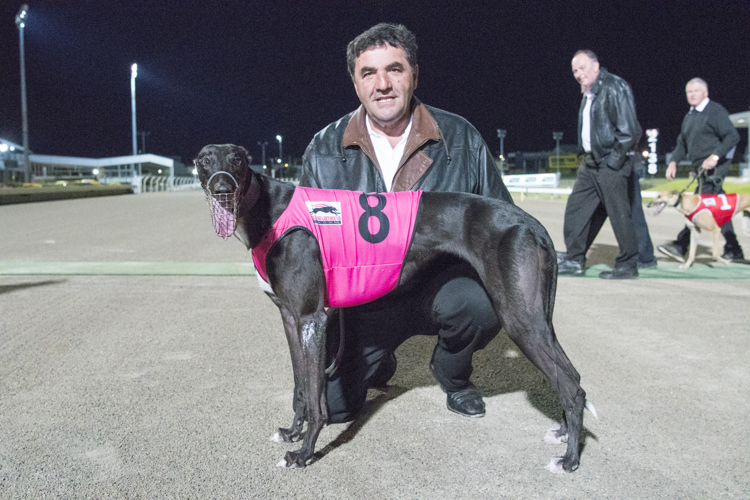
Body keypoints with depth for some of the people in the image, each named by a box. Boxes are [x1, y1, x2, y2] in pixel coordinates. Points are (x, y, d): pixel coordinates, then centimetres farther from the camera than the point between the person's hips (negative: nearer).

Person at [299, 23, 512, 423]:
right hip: (362, 299, 1)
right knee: (330, 404, -11)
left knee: (482, 303, -34)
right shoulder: (324, 150, 0)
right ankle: (377, 361, 27)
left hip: (440, 283, 0)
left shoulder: (460, 138, -2)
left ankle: (452, 375, 4)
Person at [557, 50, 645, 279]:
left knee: (620, 214, -3)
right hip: (591, 163, 9)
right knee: (575, 209, 7)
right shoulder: (588, 94, 16)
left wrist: (615, 159, -16)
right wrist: (586, 157, 14)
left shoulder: (615, 87, -10)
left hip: (611, 163, -9)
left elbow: (630, 129, -16)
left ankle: (627, 266, 8)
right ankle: (574, 260, 16)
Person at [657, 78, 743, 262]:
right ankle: (733, 250, 19)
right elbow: (682, 143, 20)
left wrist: (715, 156, -24)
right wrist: (674, 161, 3)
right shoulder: (689, 116, 18)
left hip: (715, 166, -9)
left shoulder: (715, 110, -6)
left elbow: (733, 136, -13)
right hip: (701, 168, 9)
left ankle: (681, 246, -20)